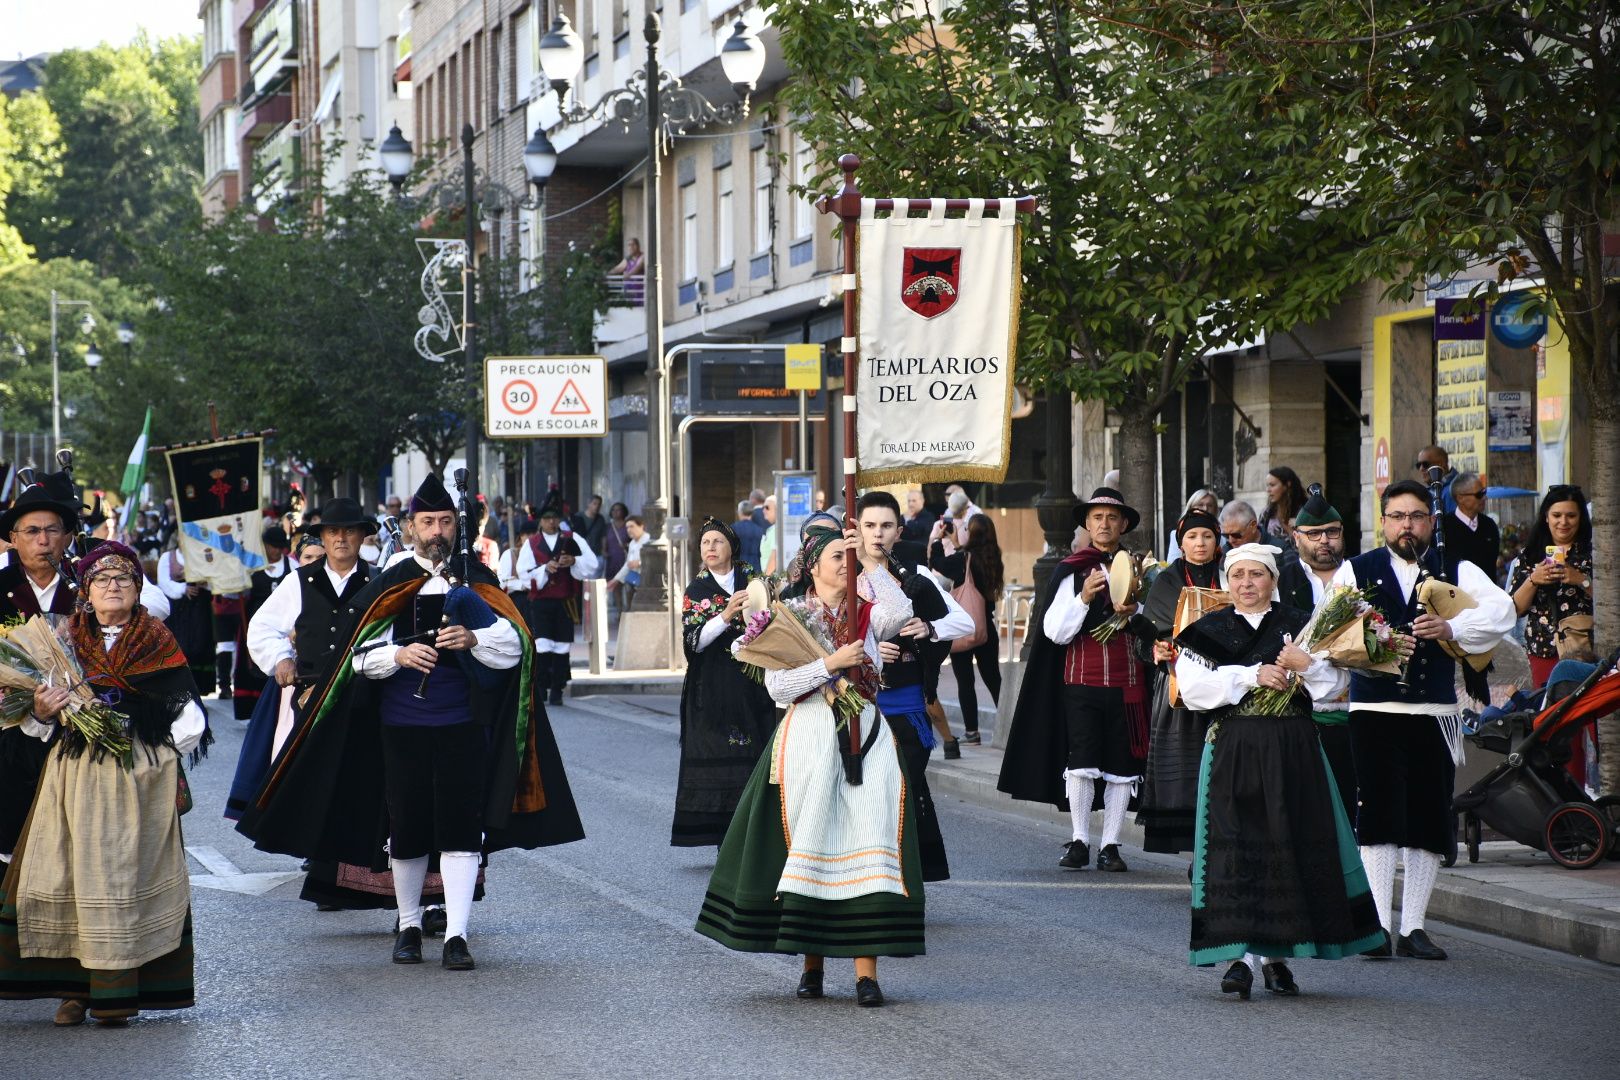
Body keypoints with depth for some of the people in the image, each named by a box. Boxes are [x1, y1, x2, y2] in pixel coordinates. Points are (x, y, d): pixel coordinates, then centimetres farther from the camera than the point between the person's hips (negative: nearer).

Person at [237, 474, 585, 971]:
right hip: (403, 725, 1)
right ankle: (409, 926, 22)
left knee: (459, 828, -7)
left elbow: (514, 646, -2)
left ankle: (456, 935, -8)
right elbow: (360, 656, 1)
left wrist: (474, 639, -21)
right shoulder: (389, 585, 7)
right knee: (406, 828, 7)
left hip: (463, 725, -1)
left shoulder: (478, 580, 6)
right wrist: (399, 654, -18)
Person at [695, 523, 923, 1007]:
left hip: (867, 740, 1)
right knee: (810, 846, 1)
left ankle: (866, 970, -12)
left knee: (867, 845, -9)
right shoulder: (790, 618, 4)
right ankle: (812, 962, 12)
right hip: (810, 739, -1)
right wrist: (830, 664, -15)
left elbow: (900, 612, -14)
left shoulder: (866, 614, 10)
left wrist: (871, 562, -11)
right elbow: (777, 685, -6)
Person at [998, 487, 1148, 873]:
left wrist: (1134, 612, -9)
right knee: (1081, 761, -9)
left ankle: (1110, 845, 7)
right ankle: (1079, 841, 1)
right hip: (1081, 679, -2)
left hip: (1126, 682, 2)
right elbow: (1055, 631, -1)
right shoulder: (1072, 571, 5)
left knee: (1122, 765, 1)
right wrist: (1083, 598, -15)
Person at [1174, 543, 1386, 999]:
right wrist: (1251, 676, -13)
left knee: (1288, 849, 2)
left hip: (1293, 753, 1)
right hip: (1232, 752, -1)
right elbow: (1192, 687, -7)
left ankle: (1276, 955, 12)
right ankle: (1240, 957, -11)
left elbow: (1336, 684, 5)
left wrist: (1305, 665, -14)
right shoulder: (1211, 631, 8)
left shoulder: (1298, 626, 10)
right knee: (1235, 853, -9)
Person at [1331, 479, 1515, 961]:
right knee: (1379, 817, -8)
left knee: (1429, 821, 3)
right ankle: (1378, 927, -6)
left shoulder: (1457, 572, 11)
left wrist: (1452, 627, -20)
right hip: (1375, 710, -2)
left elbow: (1501, 610, -5)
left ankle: (1413, 927, 11)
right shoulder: (1355, 572, 10)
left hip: (1436, 712, 2)